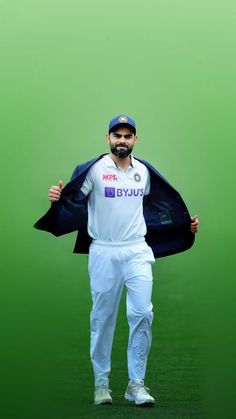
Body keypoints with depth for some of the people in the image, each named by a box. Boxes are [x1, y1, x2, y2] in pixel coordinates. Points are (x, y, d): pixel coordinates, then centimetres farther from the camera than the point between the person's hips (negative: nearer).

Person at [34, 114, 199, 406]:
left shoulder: (144, 171, 9)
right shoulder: (93, 169, -5)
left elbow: (157, 204, 24)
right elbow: (72, 202, -8)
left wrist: (187, 223, 24)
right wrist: (57, 198, -29)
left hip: (138, 251, 3)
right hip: (103, 253, -2)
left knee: (142, 313, -8)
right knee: (102, 317, 4)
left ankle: (136, 383, -2)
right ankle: (101, 382, 15)